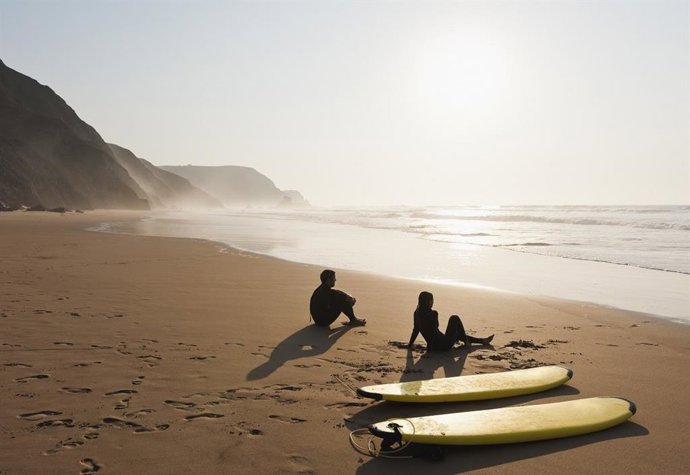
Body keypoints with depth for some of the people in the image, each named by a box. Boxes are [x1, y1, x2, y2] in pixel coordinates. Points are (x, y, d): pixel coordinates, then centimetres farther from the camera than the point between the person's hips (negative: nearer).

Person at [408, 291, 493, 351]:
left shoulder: (417, 313, 0)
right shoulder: (433, 314, -21)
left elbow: (415, 330, 7)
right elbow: (433, 331, -23)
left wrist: (410, 344, 18)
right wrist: (429, 350, -21)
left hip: (435, 347, 8)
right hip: (444, 345, -8)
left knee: (458, 333, 31)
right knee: (455, 319, 12)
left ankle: (483, 340, 43)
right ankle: (466, 342, 22)